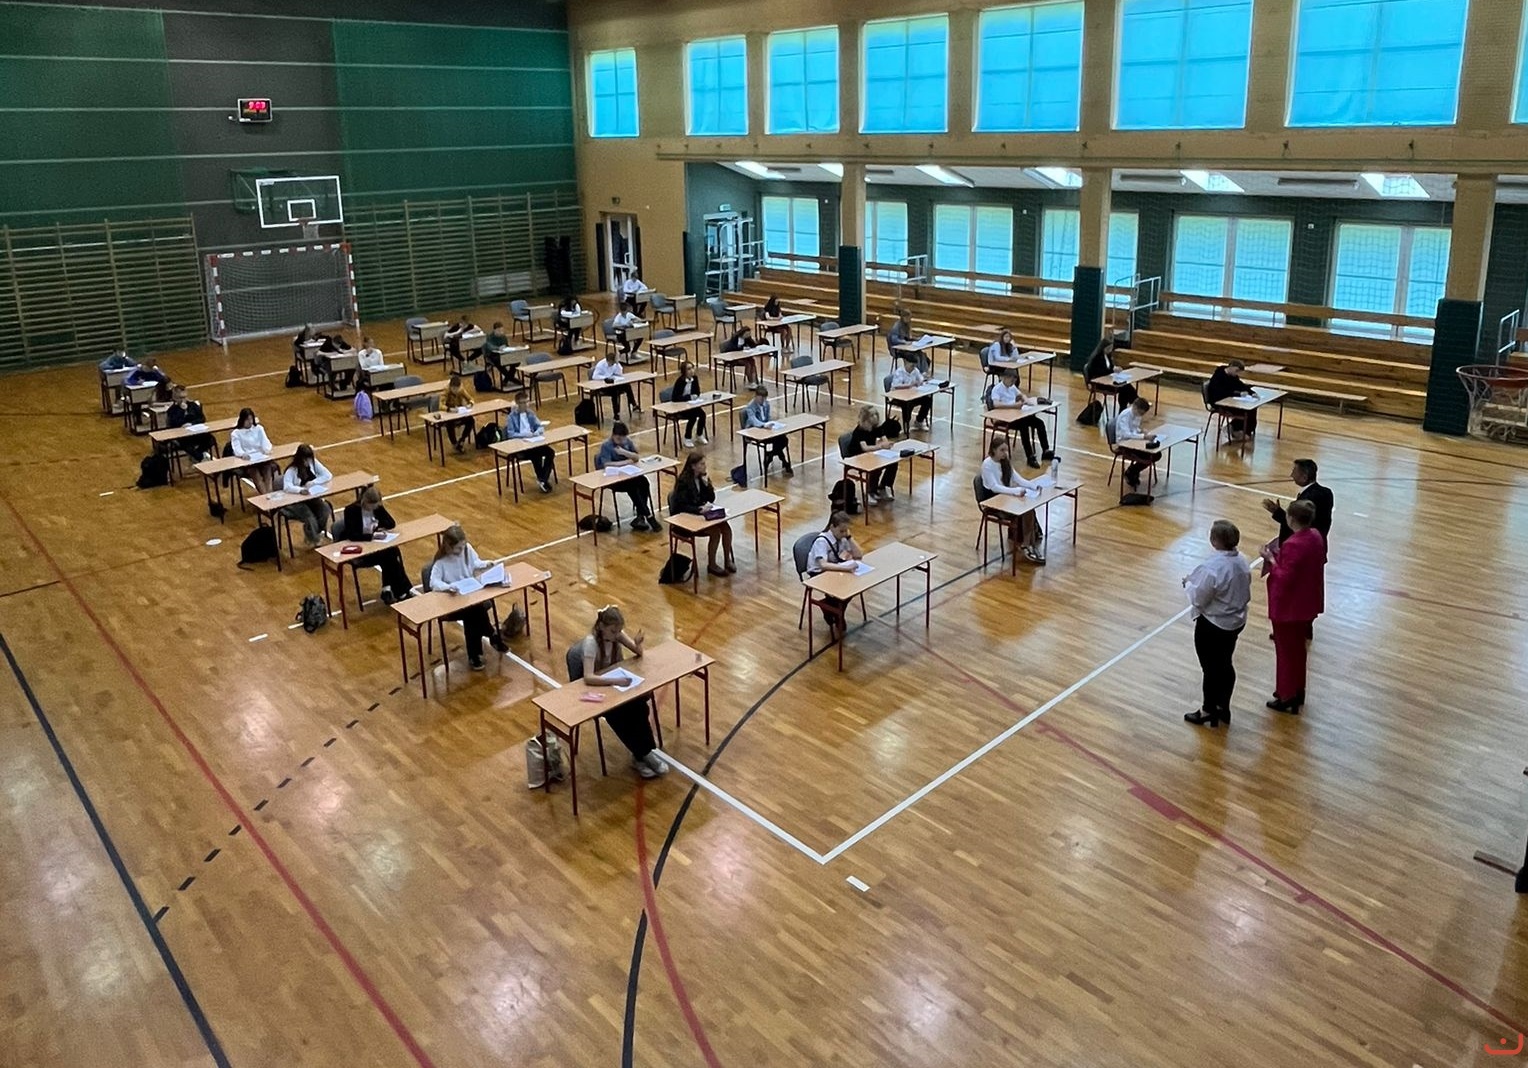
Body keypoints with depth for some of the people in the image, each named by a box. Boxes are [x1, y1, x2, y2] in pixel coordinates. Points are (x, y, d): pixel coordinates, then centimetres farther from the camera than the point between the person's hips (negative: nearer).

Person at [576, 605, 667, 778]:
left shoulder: (616, 633, -9)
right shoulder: (591, 642, -26)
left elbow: (638, 654, -2)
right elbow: (588, 677, -36)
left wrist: (638, 644, -25)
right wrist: (615, 681, -45)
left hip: (617, 683, 5)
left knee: (640, 706, -22)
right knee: (619, 715, -28)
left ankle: (642, 754, -11)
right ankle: (643, 754, -12)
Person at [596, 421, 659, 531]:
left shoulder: (627, 441, 2)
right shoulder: (606, 446, -14)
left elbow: (637, 457, -2)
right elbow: (606, 465, -26)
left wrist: (624, 452, -20)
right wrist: (627, 461, -19)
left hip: (628, 474, 6)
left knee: (644, 482, -23)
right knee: (632, 486, -31)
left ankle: (640, 517, -19)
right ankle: (649, 517, -25)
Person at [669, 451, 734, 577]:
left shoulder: (703, 477, 1)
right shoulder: (683, 481, -20)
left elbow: (712, 499, 0)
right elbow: (681, 506, -22)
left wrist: (707, 484, -16)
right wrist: (699, 509, -35)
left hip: (700, 513, 7)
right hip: (684, 518, -7)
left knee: (726, 527, -14)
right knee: (715, 531, -23)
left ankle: (728, 560, 1)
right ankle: (712, 565, -7)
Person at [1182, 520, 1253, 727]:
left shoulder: (1212, 568, -30)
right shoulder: (1242, 562, -5)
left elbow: (1198, 600, -20)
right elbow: (1245, 595, 7)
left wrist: (1189, 583, -3)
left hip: (1212, 626, -8)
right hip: (1236, 622, 8)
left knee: (1211, 669, 10)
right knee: (1225, 665, 22)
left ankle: (1208, 713, 26)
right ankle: (1223, 708, 38)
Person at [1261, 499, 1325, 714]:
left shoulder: (1294, 545, -29)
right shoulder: (1316, 536, -1)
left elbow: (1285, 579, -26)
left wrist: (1272, 560, -14)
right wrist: (1281, 556, 6)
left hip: (1289, 607, -9)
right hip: (1307, 604, 9)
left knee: (1286, 651, 7)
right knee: (1298, 648, 23)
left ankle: (1286, 697, 20)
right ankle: (1298, 691, 37)